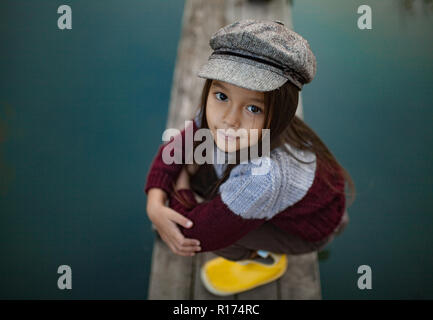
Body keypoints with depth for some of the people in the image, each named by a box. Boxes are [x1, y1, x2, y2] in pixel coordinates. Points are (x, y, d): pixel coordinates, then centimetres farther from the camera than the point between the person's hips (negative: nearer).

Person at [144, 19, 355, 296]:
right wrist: (155, 204, -28)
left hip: (309, 228, -6)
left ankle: (266, 260, 8)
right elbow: (174, 151, -11)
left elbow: (192, 236, -34)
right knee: (191, 170, -9)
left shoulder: (264, 177, -45)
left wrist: (181, 189, -16)